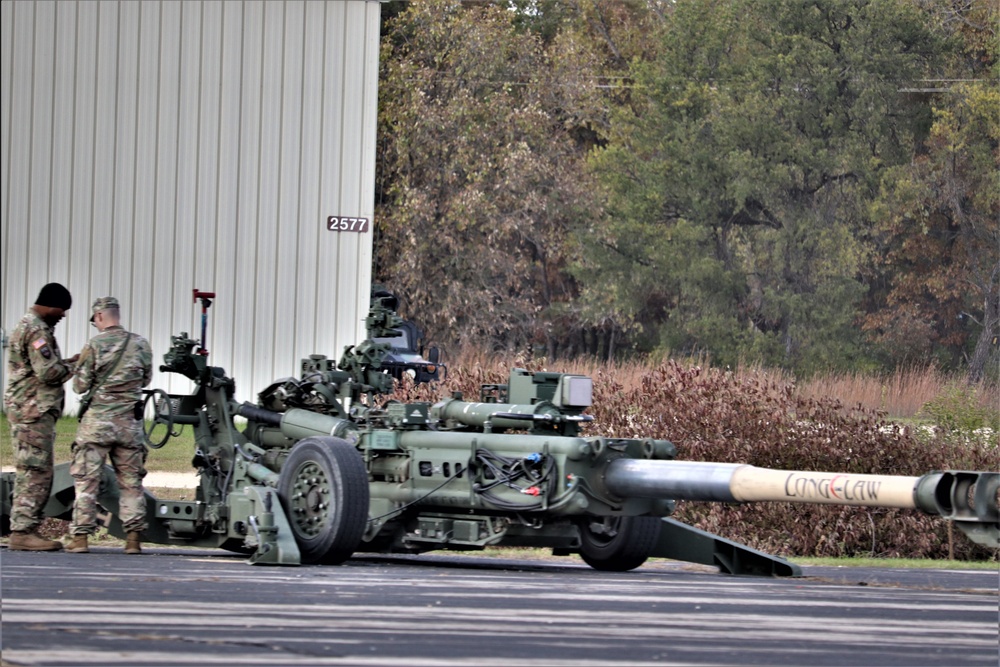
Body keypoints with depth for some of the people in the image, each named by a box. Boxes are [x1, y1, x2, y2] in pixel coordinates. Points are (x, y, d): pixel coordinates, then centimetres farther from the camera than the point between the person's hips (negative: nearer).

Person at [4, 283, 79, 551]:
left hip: (30, 410, 11)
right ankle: (22, 531, -12)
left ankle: (25, 530, 14)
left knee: (33, 474, 12)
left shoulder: (27, 326, 20)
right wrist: (75, 365, -5)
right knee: (36, 472, -10)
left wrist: (70, 361, 14)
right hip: (34, 410, -11)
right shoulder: (37, 330, -14)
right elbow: (48, 373, -20)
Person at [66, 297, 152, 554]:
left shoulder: (95, 345, -10)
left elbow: (80, 386, -6)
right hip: (130, 422, 3)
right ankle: (134, 538, 5)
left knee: (86, 480, 1)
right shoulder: (141, 345, 1)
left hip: (97, 420, -3)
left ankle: (80, 537, -3)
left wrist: (80, 370, 13)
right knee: (131, 481, 9)